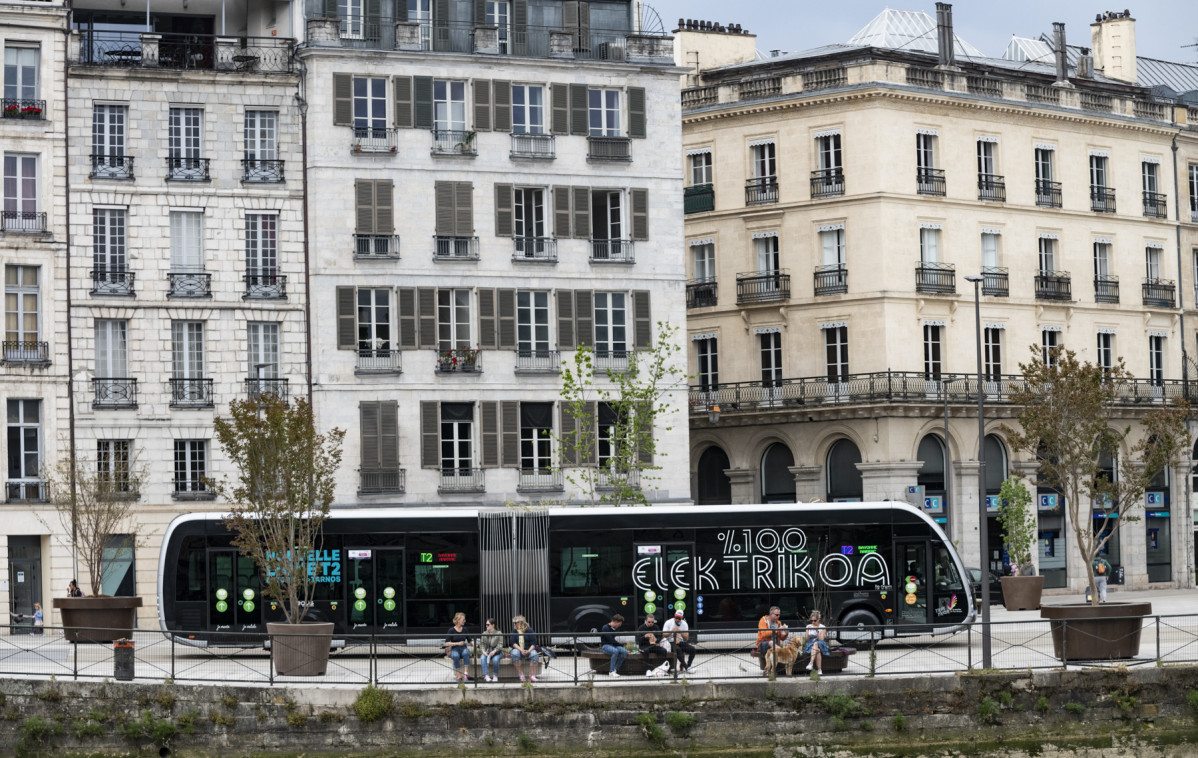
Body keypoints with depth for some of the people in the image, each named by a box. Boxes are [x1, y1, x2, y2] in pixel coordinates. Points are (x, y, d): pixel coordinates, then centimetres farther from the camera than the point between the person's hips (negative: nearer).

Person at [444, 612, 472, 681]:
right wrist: (457, 643, -13)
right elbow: (446, 643, -4)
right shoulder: (451, 630, 0)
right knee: (456, 656, -39)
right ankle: (458, 676, -33)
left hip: (464, 649, 2)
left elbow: (469, 640, 19)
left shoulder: (464, 629, 12)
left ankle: (465, 675, -41)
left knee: (466, 652, -36)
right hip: (454, 649, -2)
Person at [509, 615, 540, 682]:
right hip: (518, 649, 1)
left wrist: (529, 651, -23)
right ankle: (521, 675, -28)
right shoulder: (514, 632, 5)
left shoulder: (529, 630, 0)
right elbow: (513, 643, -7)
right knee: (514, 654, -35)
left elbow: (533, 643, -4)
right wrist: (521, 650, -22)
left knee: (534, 654, -33)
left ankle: (532, 676, -28)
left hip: (529, 650, -1)